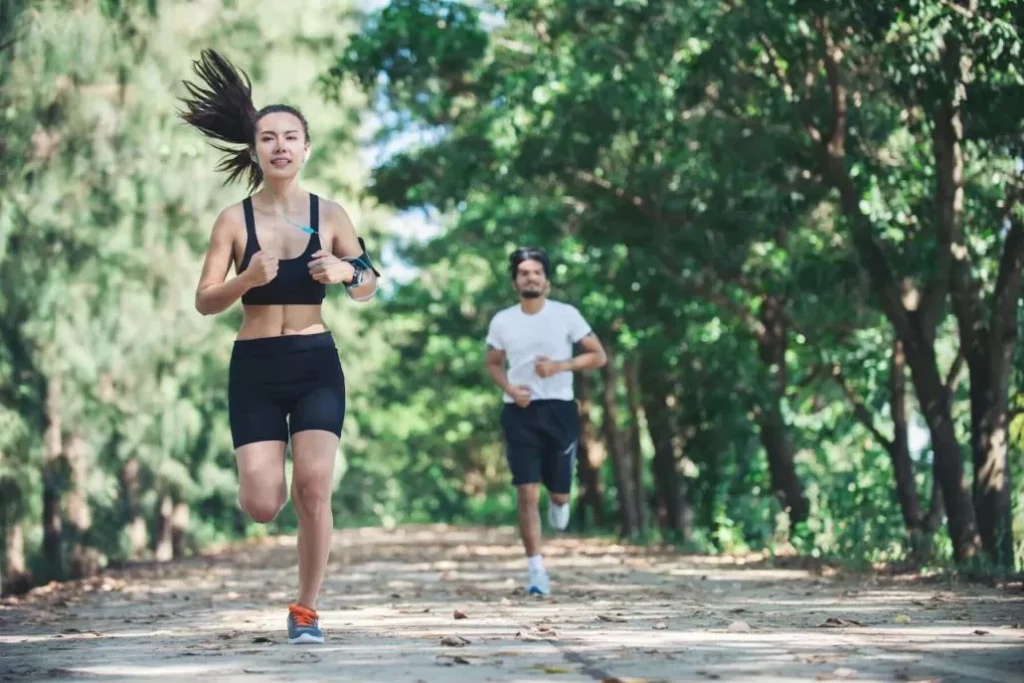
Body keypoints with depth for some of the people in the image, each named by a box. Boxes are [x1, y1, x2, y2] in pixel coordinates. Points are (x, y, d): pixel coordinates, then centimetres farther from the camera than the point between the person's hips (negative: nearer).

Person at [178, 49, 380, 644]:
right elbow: (205, 301, -4)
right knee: (262, 506, -7)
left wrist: (347, 273, -15)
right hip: (254, 368, 0)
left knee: (314, 489, -12)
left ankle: (307, 610, 5)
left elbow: (368, 290, 8)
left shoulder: (329, 215, 1)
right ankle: (271, 478, 34)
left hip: (316, 363, 0)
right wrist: (246, 279, -23)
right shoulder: (235, 220, -1)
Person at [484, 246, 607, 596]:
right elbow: (493, 363, 17)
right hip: (519, 412, 0)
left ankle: (559, 502, 47)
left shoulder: (566, 315, -3)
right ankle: (536, 569, -6)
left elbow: (598, 356, 1)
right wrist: (509, 388, -3)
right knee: (527, 494, -9)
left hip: (559, 410, 0)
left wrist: (561, 366, -14)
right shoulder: (502, 321, 3)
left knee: (559, 490, 7)